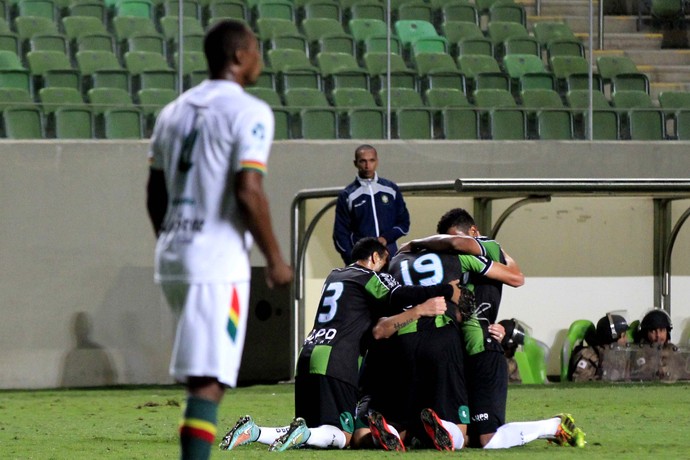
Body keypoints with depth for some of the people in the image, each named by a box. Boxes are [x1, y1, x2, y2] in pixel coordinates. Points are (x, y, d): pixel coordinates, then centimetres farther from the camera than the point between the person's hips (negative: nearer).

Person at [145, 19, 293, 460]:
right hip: (219, 262, -8)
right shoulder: (249, 112, -8)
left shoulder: (175, 111, 14)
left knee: (205, 372, 22)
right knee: (208, 381, -10)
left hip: (172, 258, 8)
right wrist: (274, 258, -8)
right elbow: (248, 190, -17)